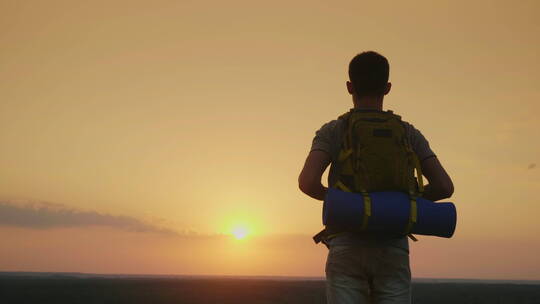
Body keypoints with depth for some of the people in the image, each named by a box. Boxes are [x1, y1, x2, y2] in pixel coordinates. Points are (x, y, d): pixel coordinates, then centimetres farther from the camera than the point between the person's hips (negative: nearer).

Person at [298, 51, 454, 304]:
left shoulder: (332, 132, 1)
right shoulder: (408, 134, 8)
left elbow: (307, 182, -15)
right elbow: (444, 186, -2)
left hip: (348, 250, -1)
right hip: (392, 253, 1)